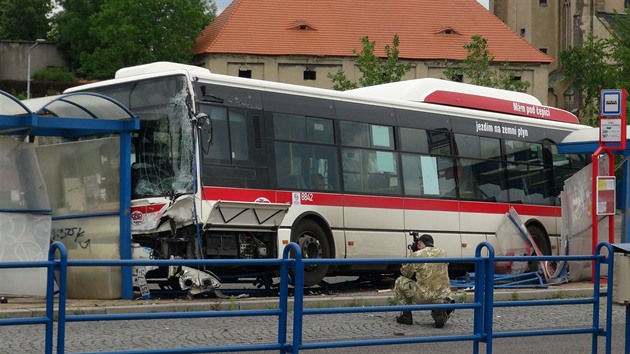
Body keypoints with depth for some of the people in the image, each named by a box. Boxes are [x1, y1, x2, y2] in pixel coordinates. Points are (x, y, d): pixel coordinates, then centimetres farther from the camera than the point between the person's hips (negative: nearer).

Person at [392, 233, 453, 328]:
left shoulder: (417, 255, -8)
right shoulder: (443, 253, 7)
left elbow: (405, 273, 7)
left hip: (423, 296, -4)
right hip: (442, 297, 4)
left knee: (400, 282, 19)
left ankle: (406, 315, 16)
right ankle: (439, 312, -3)